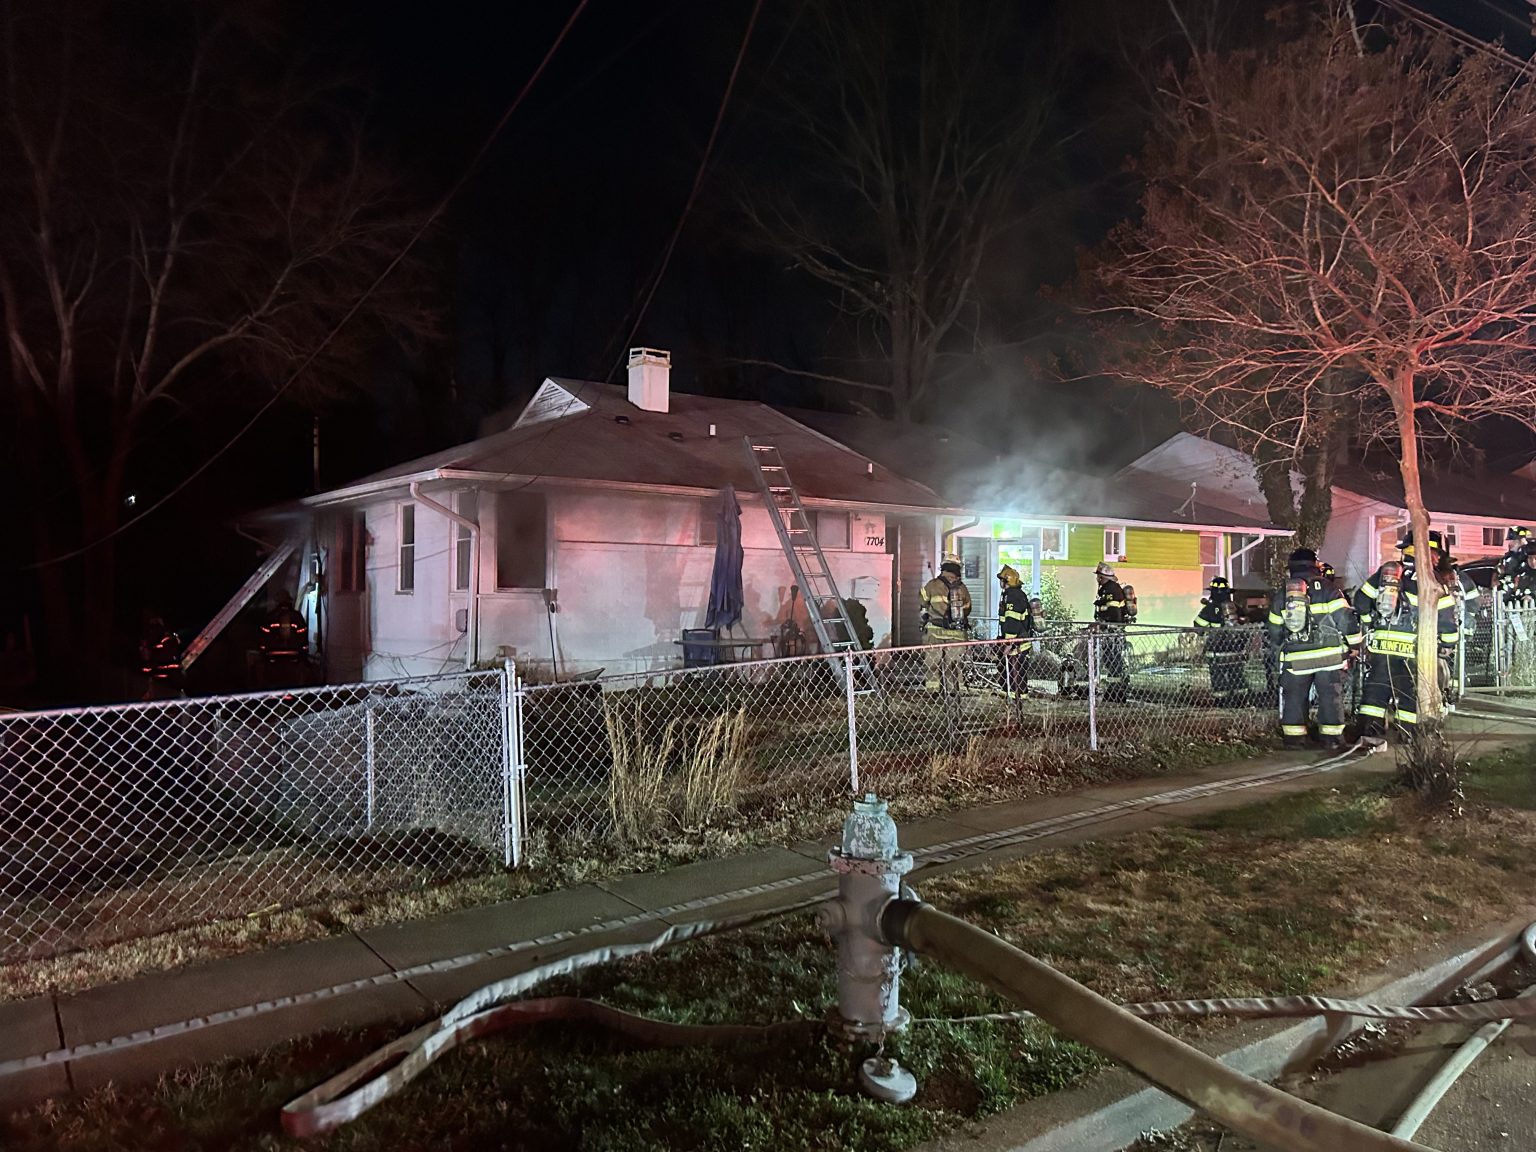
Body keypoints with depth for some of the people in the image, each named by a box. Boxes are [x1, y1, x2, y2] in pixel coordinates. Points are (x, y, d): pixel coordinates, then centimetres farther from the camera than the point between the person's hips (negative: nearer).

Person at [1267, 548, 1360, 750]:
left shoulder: (1280, 596, 8)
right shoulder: (1327, 590, -3)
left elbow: (1275, 632, 14)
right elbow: (1346, 619, -7)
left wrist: (1279, 649, 30)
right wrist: (1352, 646, 5)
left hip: (1295, 659, 2)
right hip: (1328, 656, -2)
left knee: (1294, 697, 10)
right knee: (1330, 696, 8)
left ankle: (1293, 737, 10)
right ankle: (1331, 737, 9)